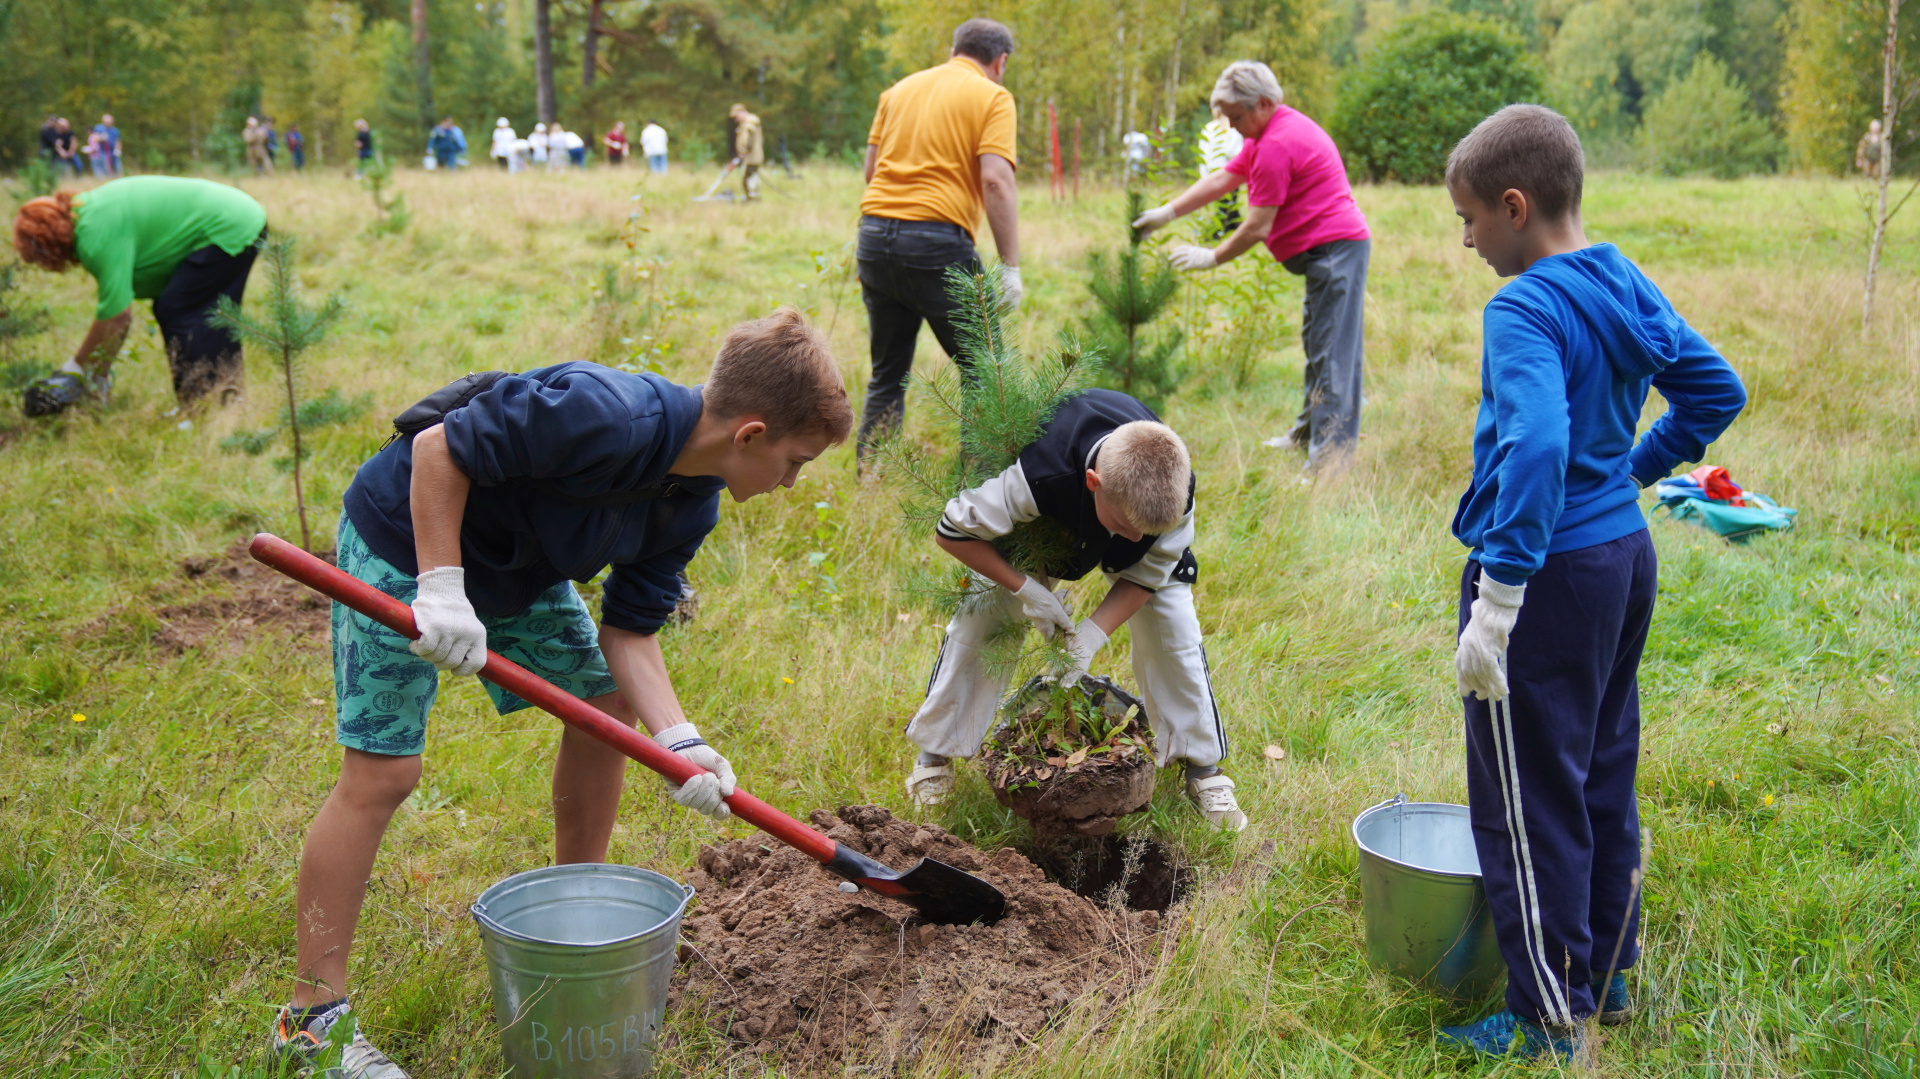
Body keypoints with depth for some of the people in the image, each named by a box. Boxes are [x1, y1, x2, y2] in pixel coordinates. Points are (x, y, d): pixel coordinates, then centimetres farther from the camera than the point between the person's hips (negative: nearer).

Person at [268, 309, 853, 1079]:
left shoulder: (691, 504, -8)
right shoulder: (604, 416, -35)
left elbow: (630, 632, -5)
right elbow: (439, 450, -29)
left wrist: (677, 739, -18)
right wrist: (441, 587, -31)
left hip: (519, 567, 9)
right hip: (406, 536, -8)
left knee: (606, 706, 8)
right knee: (383, 770, -11)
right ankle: (313, 1017, 0)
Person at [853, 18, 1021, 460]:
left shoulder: (900, 88, 18)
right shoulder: (992, 97, 1)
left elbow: (870, 169, 18)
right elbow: (995, 181, -11)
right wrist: (1011, 265, -11)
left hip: (875, 230, 6)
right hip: (936, 239, -6)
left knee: (887, 376, 14)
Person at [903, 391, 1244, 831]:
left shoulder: (1174, 493, -39)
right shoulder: (1038, 476, -47)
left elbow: (1146, 575, -22)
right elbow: (952, 532, -32)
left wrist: (1091, 636, -34)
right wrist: (1025, 588, -32)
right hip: (1042, 527, -1)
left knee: (1173, 627, -9)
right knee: (977, 621, -7)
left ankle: (1203, 765, 9)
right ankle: (935, 753, 12)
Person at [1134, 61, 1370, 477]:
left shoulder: (1277, 146, -19)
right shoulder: (1268, 134, 15)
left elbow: (1257, 228, -17)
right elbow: (1221, 180, 22)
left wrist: (1211, 258, -5)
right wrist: (1168, 212, 19)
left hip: (1335, 250, -11)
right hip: (1331, 249, 11)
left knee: (1332, 352, -11)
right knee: (1317, 345, 18)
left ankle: (1330, 452, -11)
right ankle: (1307, 433, 28)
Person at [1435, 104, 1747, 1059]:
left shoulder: (1523, 312, -21)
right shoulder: (1628, 288, 6)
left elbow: (1536, 447, -34)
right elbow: (1716, 390, 15)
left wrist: (1495, 603, -31)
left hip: (1549, 574, -9)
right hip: (1626, 553, 9)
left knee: (1528, 801, 3)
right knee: (1603, 779, 21)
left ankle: (1548, 1019, 15)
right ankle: (1608, 974, 35)